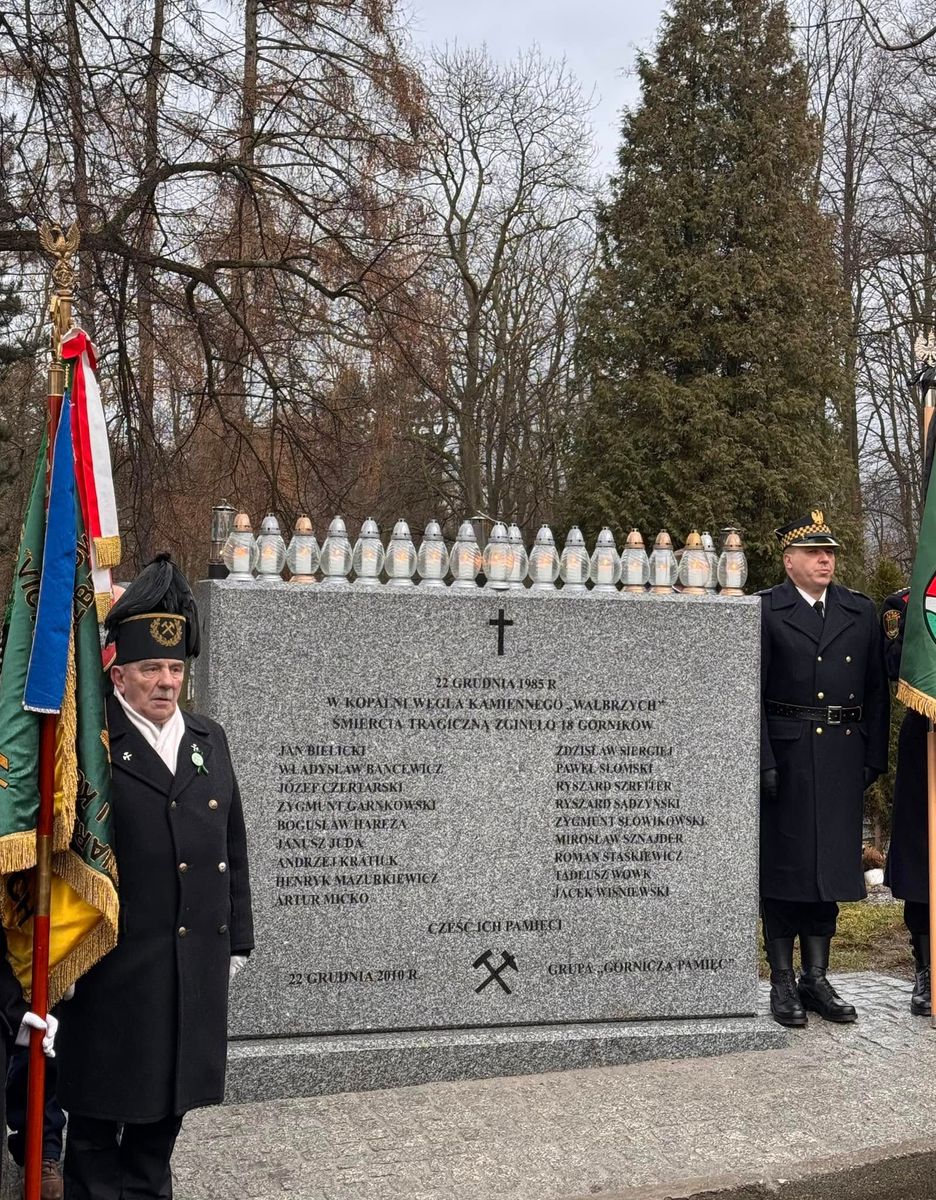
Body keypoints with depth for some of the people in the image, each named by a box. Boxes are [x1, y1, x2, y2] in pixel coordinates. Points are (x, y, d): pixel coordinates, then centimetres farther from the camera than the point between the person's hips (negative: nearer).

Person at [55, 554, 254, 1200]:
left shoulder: (209, 738, 9)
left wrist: (237, 940, 12)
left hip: (199, 957, 5)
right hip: (115, 964, -5)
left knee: (170, 1099, 18)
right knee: (99, 1109, 9)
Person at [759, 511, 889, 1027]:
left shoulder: (861, 612, 11)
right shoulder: (764, 612, -2)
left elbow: (876, 691, 12)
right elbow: (751, 693, -7)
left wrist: (873, 759, 6)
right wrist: (764, 762, -13)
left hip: (842, 756, 4)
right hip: (785, 757, -4)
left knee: (830, 867, 9)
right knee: (782, 868, 2)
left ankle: (816, 979, 20)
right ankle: (783, 983, 12)